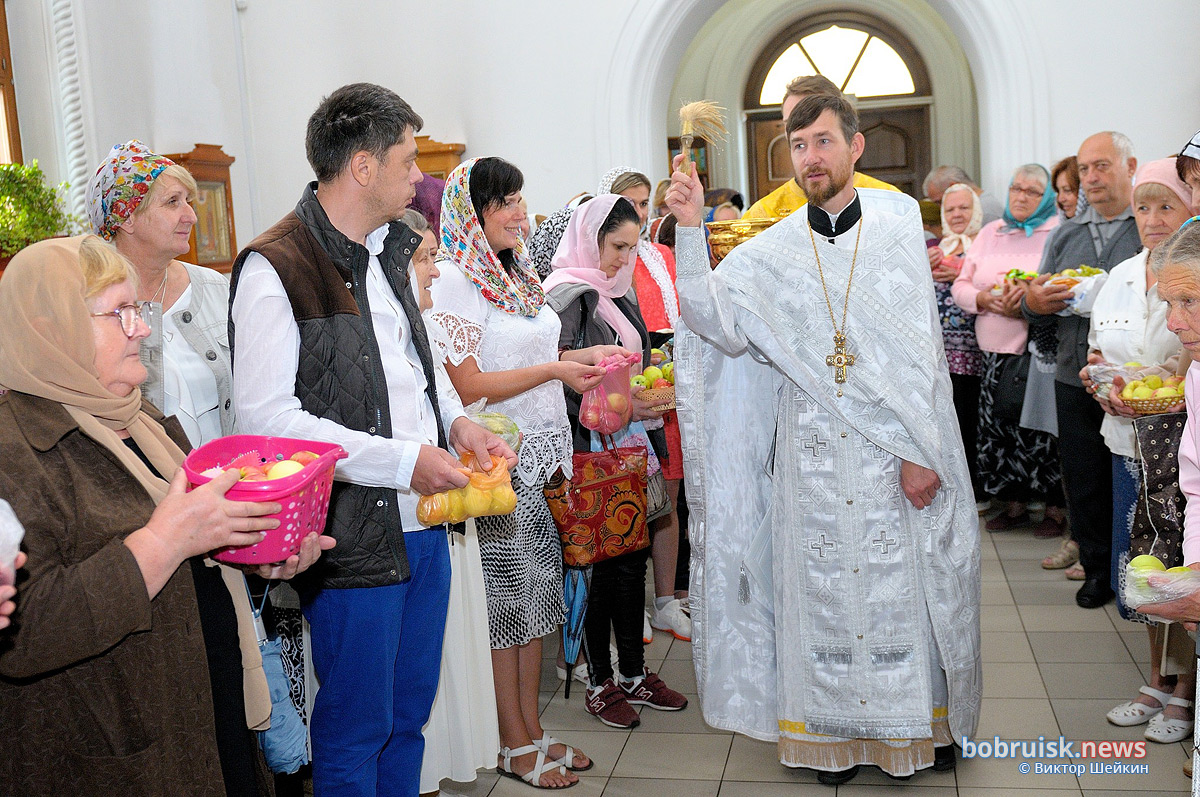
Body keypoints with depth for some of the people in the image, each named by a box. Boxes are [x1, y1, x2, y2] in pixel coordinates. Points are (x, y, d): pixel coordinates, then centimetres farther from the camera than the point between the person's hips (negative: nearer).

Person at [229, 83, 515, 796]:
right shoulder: (276, 268, -15)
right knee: (356, 733, 8)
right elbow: (266, 416, -20)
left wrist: (456, 422, 4)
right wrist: (402, 461, -21)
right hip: (353, 539, -8)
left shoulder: (389, 249, 11)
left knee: (409, 714, 20)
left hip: (424, 523, 8)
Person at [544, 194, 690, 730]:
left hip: (626, 445, 8)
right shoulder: (566, 296, -12)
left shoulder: (620, 291, 15)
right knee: (601, 563, 1)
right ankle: (600, 682, 16)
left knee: (633, 559, 12)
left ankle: (633, 673, 25)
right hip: (590, 450, -8)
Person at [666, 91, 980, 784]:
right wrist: (691, 231, -13)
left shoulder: (899, 220, 1)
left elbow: (922, 347, -4)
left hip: (898, 454, -1)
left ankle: (925, 723, 26)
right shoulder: (774, 250, 6)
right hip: (812, 459, 2)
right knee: (825, 591, 8)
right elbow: (719, 325, -6)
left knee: (906, 587, 7)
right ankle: (838, 735, 23)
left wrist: (919, 452, -10)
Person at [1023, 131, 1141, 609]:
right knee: (1084, 480, 9)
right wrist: (1032, 304, -7)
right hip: (1075, 380, 4)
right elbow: (1040, 305, 18)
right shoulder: (1064, 236, 17)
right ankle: (1097, 569, 24)